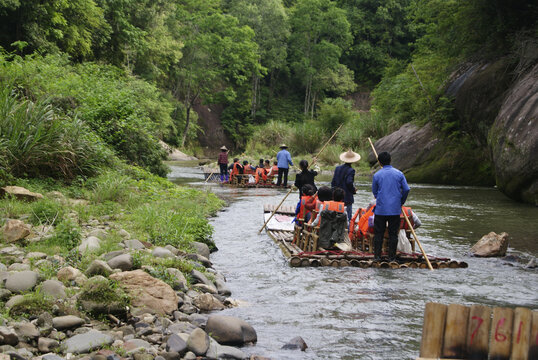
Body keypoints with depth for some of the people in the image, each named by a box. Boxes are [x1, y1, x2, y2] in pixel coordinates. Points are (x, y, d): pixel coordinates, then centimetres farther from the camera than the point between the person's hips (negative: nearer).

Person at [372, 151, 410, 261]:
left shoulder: (377, 175, -3)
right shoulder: (399, 174, 0)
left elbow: (374, 192, 7)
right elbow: (406, 189, -1)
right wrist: (402, 202, 15)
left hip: (381, 209, -1)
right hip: (395, 209, 1)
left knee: (378, 233, 7)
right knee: (393, 233, 7)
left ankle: (377, 256, 7)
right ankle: (392, 256, 8)